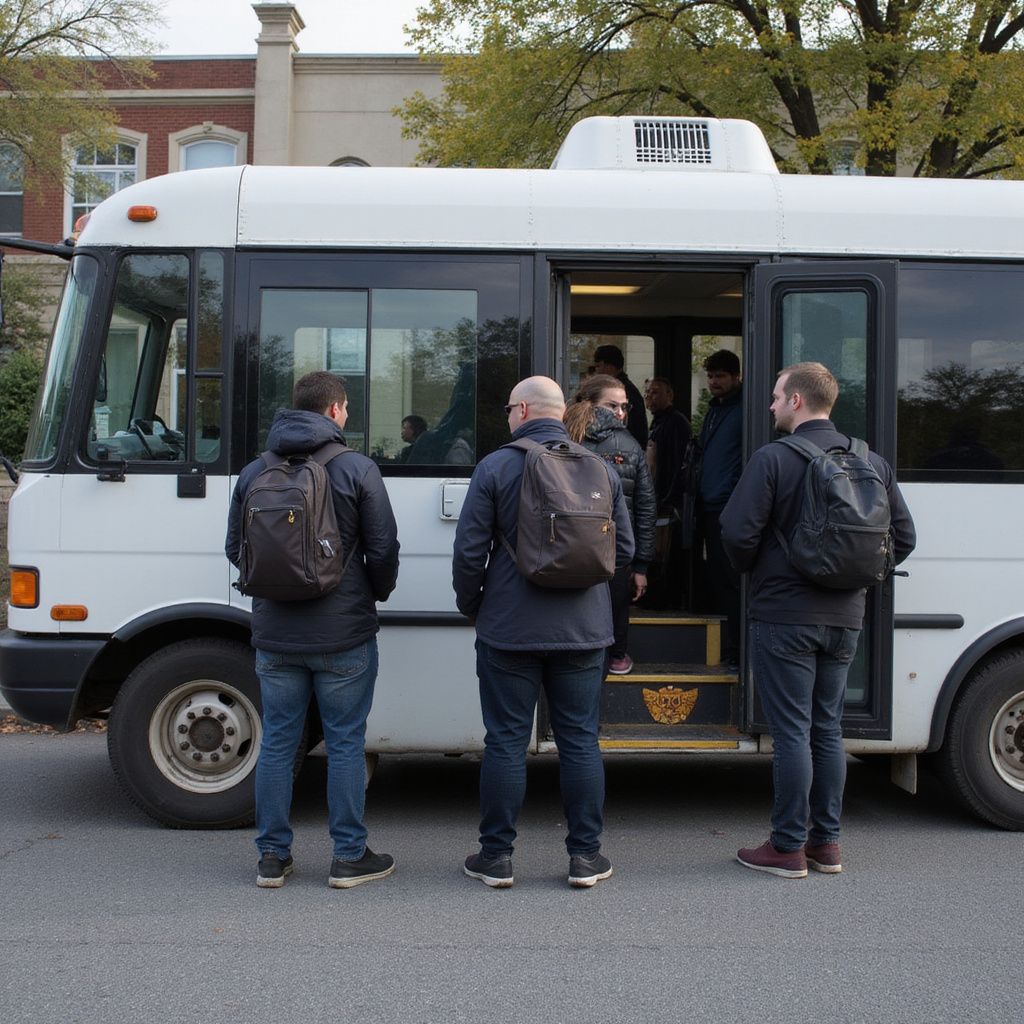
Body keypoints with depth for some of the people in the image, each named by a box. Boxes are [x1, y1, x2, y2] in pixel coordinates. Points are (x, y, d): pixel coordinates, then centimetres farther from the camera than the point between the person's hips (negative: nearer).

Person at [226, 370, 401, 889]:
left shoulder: (254, 471, 5)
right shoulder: (357, 469, -8)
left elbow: (235, 548, 11)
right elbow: (383, 549, -6)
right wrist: (378, 592, 13)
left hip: (274, 633, 4)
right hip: (343, 634, -3)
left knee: (277, 743, 12)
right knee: (345, 744, 6)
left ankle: (272, 857, 18)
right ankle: (349, 857, 13)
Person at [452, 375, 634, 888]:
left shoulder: (495, 467, -7)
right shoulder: (602, 469, 4)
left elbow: (469, 551, -8)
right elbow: (624, 550, 9)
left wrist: (471, 606, 8)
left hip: (509, 629, -3)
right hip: (583, 630, 3)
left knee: (506, 740, 5)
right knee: (580, 740, 9)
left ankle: (496, 856, 13)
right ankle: (585, 856, 15)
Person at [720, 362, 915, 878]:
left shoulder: (773, 459, -12)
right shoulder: (872, 462, 7)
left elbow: (737, 531, -17)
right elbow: (903, 537, 8)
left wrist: (753, 569, 3)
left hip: (785, 616, -6)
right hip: (845, 617, 6)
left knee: (792, 732, 0)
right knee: (826, 729, 15)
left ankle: (788, 847, 7)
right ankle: (826, 843, 22)